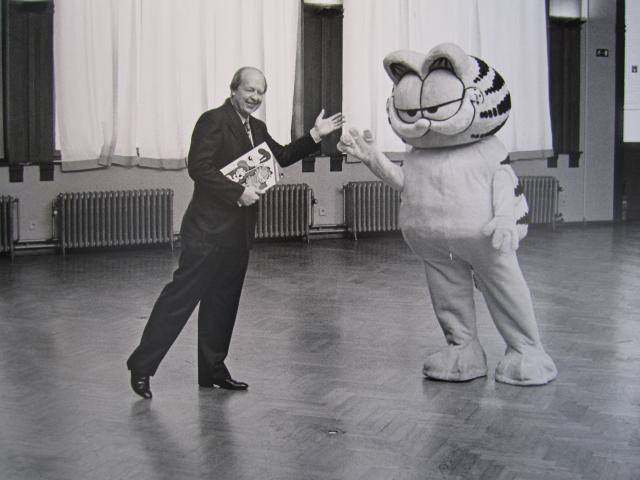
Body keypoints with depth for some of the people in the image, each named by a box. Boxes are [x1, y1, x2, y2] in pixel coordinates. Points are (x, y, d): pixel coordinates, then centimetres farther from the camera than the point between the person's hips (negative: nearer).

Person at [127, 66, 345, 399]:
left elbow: (282, 157, 24)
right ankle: (141, 365, 2)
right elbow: (198, 167, -19)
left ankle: (212, 371, 23)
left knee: (223, 303, 13)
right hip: (209, 230, -8)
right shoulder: (213, 121, -10)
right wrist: (238, 193, -21)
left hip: (238, 234, 9)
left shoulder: (257, 128, 15)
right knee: (182, 296, -7)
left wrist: (315, 135, 14)